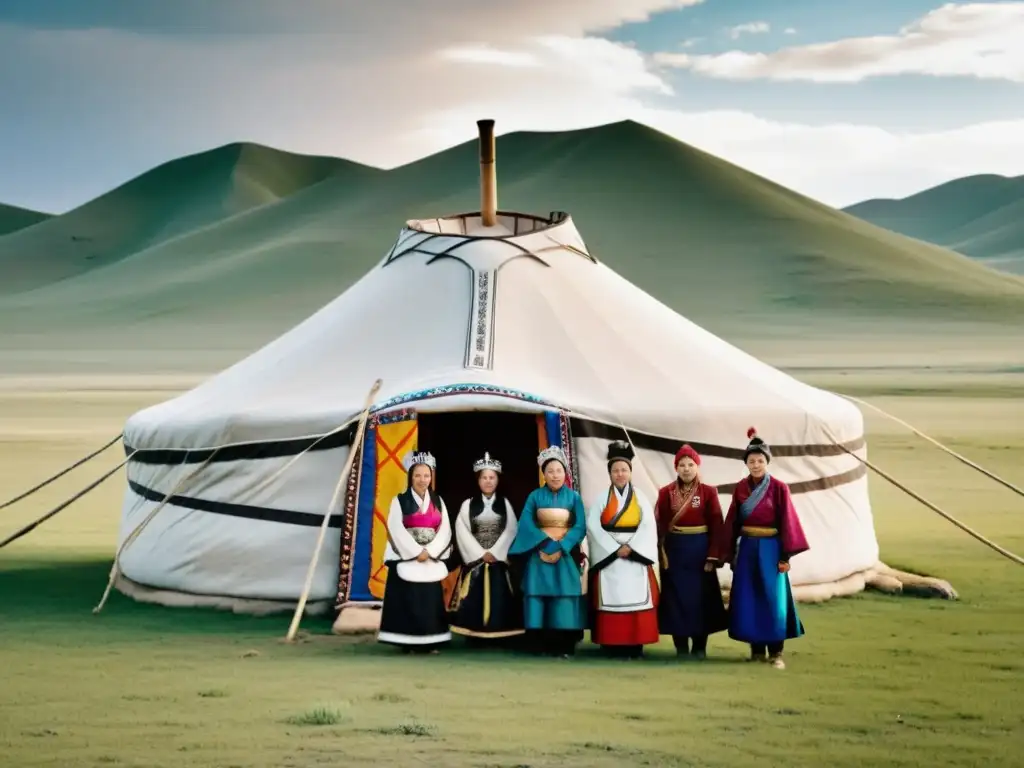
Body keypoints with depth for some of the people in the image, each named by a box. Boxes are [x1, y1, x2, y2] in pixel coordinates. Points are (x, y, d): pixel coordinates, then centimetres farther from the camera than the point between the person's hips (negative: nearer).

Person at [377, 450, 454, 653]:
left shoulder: (438, 501, 11)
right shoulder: (400, 500, 0)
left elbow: (445, 530, 3)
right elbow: (396, 530, -9)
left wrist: (429, 551, -11)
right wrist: (416, 552, -15)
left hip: (431, 560, 3)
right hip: (406, 559, -3)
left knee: (430, 601, 3)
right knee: (407, 602, -5)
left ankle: (431, 643, 8)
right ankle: (407, 643, -2)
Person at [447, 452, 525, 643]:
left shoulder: (505, 504, 8)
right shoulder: (468, 505, 5)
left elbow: (510, 530, -1)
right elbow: (462, 532, -3)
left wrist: (494, 553, -12)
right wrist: (481, 553, -11)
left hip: (499, 559, 1)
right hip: (474, 559, 0)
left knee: (498, 599, -4)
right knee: (474, 600, -5)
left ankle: (498, 637, -1)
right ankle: (475, 638, 0)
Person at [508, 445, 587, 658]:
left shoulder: (574, 497, 4)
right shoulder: (535, 496, 4)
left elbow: (580, 527, -4)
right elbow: (526, 524, -5)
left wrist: (560, 548, -16)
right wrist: (546, 543, -17)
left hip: (566, 556, 0)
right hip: (539, 554, 0)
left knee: (565, 599, -6)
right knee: (540, 597, -5)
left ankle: (565, 647, -3)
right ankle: (543, 646, -1)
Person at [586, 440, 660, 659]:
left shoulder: (640, 497, 7)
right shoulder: (602, 498, 6)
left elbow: (648, 526, -3)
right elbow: (593, 527, -4)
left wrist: (631, 548, -15)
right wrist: (615, 548, -13)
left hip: (636, 555, 0)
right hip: (608, 556, 0)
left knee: (636, 598, -3)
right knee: (612, 598, -3)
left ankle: (635, 646, -1)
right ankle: (613, 645, 0)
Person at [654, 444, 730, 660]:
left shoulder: (709, 492, -1)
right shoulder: (666, 493, 2)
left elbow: (716, 527, -3)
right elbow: (660, 527, 1)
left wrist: (713, 557, -9)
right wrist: (661, 554, -7)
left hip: (700, 551, -1)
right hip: (674, 551, 1)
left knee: (700, 597, 2)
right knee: (677, 598, 3)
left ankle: (700, 647, 12)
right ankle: (681, 647, 11)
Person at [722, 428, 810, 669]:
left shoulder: (779, 488, -6)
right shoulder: (741, 488, 4)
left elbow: (786, 522, -7)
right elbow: (733, 522, 7)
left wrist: (785, 556, -11)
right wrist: (731, 553, 6)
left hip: (770, 549, -3)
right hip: (747, 549, 4)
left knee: (773, 599, -3)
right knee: (748, 600, 4)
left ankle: (775, 652, 3)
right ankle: (757, 649, 14)